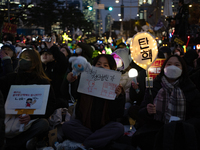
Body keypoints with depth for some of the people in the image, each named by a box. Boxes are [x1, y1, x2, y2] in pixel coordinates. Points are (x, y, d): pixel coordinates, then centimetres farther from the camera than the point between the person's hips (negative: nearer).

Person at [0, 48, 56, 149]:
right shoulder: (10, 78, 14)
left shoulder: (43, 82, 6)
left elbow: (51, 105, -5)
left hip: (32, 121, -1)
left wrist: (32, 116, -20)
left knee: (43, 124, -35)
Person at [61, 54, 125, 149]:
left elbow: (118, 114, -7)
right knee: (66, 126, -24)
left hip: (104, 125, -1)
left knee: (119, 128, -29)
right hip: (83, 123, 1)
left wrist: (118, 97, -23)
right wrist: (69, 82, -18)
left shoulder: (115, 86, 0)